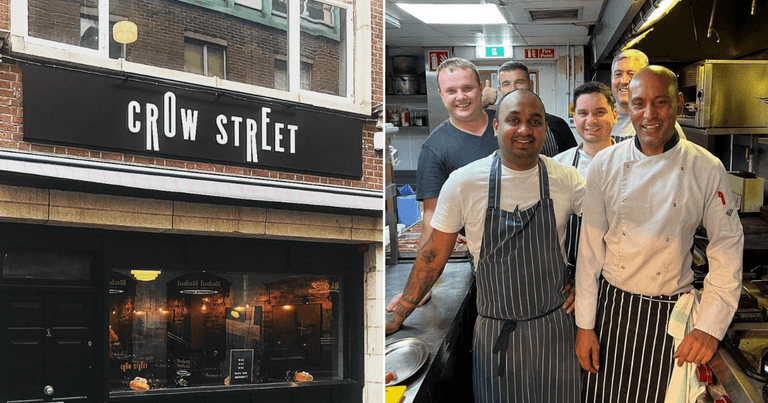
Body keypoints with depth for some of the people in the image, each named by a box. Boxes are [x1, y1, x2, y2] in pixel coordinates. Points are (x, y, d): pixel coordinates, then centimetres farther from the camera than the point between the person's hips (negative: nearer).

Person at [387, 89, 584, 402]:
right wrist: (397, 317, -1)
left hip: (553, 326, 1)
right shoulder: (464, 182, -9)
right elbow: (434, 255, -1)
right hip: (495, 329, -1)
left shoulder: (566, 180, -6)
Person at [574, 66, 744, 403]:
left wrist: (709, 328, -10)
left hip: (672, 312, -1)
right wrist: (584, 325, -1)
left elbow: (727, 249, -4)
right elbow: (590, 248, -2)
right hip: (612, 306, 1)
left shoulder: (707, 170, -9)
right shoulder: (606, 165, -5)